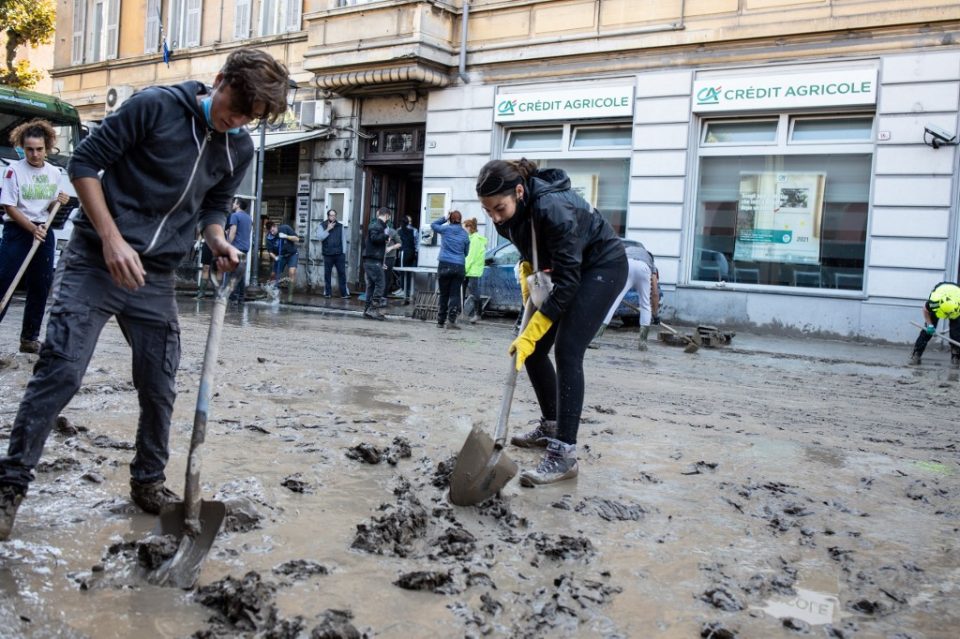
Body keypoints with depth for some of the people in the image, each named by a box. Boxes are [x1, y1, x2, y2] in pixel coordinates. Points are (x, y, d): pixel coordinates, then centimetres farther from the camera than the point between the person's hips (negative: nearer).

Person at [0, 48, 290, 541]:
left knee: (160, 388, 6)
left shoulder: (241, 150, 4)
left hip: (156, 278, 5)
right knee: (59, 371, -8)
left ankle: (148, 481, 26)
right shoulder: (155, 106, -12)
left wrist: (218, 242, -5)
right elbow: (85, 162, -9)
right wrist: (112, 239, -18)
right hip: (96, 260, -4)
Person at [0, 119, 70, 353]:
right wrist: (32, 228, -21)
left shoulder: (54, 173, 6)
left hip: (44, 232, 5)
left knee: (40, 287, 7)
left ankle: (29, 338, 17)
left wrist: (58, 202, -8)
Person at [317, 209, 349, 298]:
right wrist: (328, 229, -12)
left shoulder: (340, 226, 10)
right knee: (327, 274, 2)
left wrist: (344, 252, 2)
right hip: (327, 254, 0)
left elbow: (344, 239, 9)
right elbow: (320, 237, -6)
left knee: (342, 273, -3)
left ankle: (344, 293, -1)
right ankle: (327, 292, 11)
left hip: (339, 254, 0)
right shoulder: (323, 226, 7)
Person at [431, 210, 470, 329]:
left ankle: (441, 321, 9)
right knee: (455, 294, 0)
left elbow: (433, 224, 18)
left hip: (444, 265, 0)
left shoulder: (446, 229, 0)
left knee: (444, 294, 6)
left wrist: (444, 218, 19)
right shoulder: (464, 234, 6)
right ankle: (452, 319, -12)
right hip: (459, 267, 1)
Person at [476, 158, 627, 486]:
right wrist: (527, 272, -5)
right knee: (532, 351, 5)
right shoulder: (509, 210, -13)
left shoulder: (552, 209, -36)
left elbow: (566, 282, -33)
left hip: (603, 266, -8)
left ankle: (564, 454, -18)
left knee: (567, 351, -20)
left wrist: (530, 333, -33)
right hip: (565, 266, 8)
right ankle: (551, 425, 25)